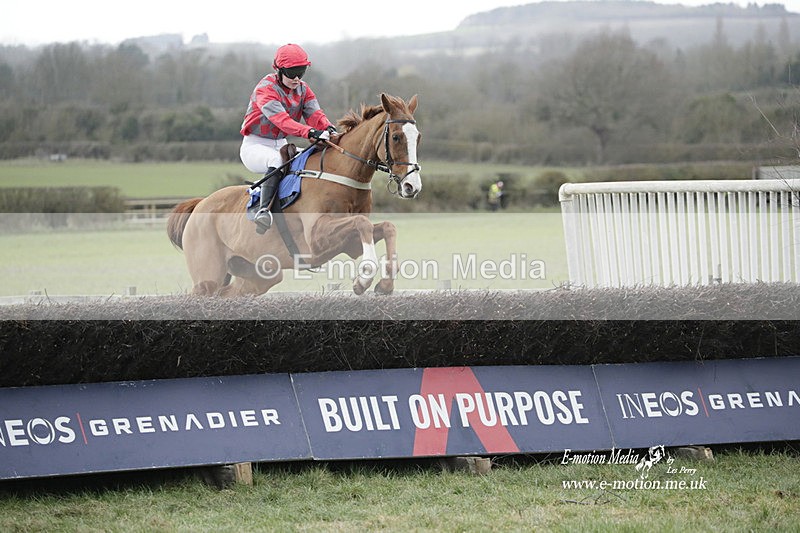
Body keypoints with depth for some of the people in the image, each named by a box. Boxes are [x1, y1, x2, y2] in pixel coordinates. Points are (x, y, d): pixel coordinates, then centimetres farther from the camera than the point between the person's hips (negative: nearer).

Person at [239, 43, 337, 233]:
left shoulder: (302, 89, 6)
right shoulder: (266, 89, -19)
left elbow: (315, 113, -10)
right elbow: (281, 120, -34)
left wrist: (328, 128, -34)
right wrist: (310, 132, -49)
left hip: (280, 145, 8)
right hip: (255, 146, -8)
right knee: (277, 160, -38)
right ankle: (263, 210, -50)